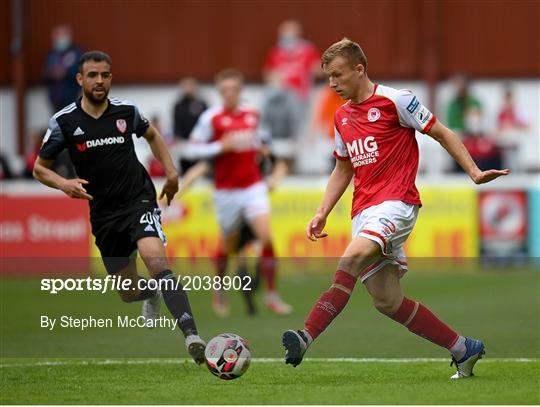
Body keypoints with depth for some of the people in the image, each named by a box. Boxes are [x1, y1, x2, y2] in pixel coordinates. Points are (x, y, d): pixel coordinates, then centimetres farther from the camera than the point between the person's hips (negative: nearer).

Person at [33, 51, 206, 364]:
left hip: (139, 200, -2)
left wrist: (171, 170, 10)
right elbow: (40, 168, 4)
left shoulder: (127, 111, -2)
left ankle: (191, 334, -39)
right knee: (129, 293, 9)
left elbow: (151, 134, 21)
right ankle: (153, 295, 49)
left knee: (155, 258, -30)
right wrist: (64, 184, -17)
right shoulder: (64, 122, -6)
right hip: (103, 213, 2)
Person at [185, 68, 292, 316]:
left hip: (253, 187, 2)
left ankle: (272, 295, -7)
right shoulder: (211, 118, -6)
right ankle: (219, 293, 35)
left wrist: (260, 148, 9)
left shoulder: (252, 116, 8)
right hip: (226, 191, -2)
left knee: (267, 237, -15)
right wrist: (222, 146, -19)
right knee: (228, 246, 9)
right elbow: (192, 150, -9)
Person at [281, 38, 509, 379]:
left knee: (353, 257, -31)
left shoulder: (395, 101, -3)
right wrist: (322, 214, 16)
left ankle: (307, 336, -42)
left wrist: (474, 172, -7)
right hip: (363, 210, 8)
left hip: (396, 202, -8)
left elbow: (442, 134, 1)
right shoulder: (342, 117, 17)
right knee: (388, 302, 1)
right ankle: (464, 349, 14)